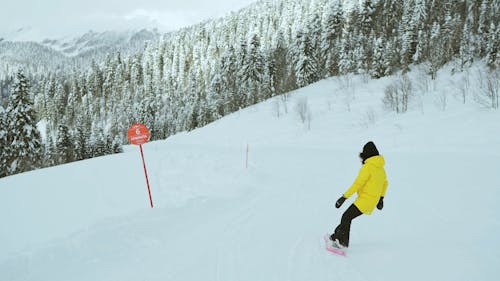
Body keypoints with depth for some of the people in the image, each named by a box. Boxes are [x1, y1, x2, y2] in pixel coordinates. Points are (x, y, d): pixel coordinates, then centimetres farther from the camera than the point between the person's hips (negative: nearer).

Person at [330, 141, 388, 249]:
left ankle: (343, 242, -16)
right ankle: (337, 235, 17)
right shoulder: (380, 168, 14)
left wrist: (344, 197, -16)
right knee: (348, 217, 13)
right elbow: (385, 183, 27)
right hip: (373, 200, 9)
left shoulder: (367, 167, -16)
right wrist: (381, 198, 37)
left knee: (346, 217, -11)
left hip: (365, 200, -9)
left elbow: (357, 184, -19)